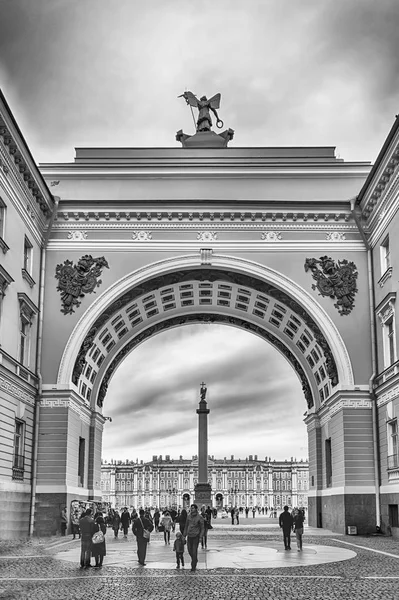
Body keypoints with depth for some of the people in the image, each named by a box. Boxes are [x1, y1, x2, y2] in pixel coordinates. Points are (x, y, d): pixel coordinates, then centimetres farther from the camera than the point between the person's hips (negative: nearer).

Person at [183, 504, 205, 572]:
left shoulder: (199, 517, -11)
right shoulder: (189, 516, 2)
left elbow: (202, 527, -5)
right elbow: (186, 526, 11)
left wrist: (201, 536, -15)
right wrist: (184, 535, 11)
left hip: (196, 536, -5)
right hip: (189, 536, 5)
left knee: (194, 551, -5)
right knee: (189, 550, 10)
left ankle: (193, 566, 5)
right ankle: (195, 560, 39)